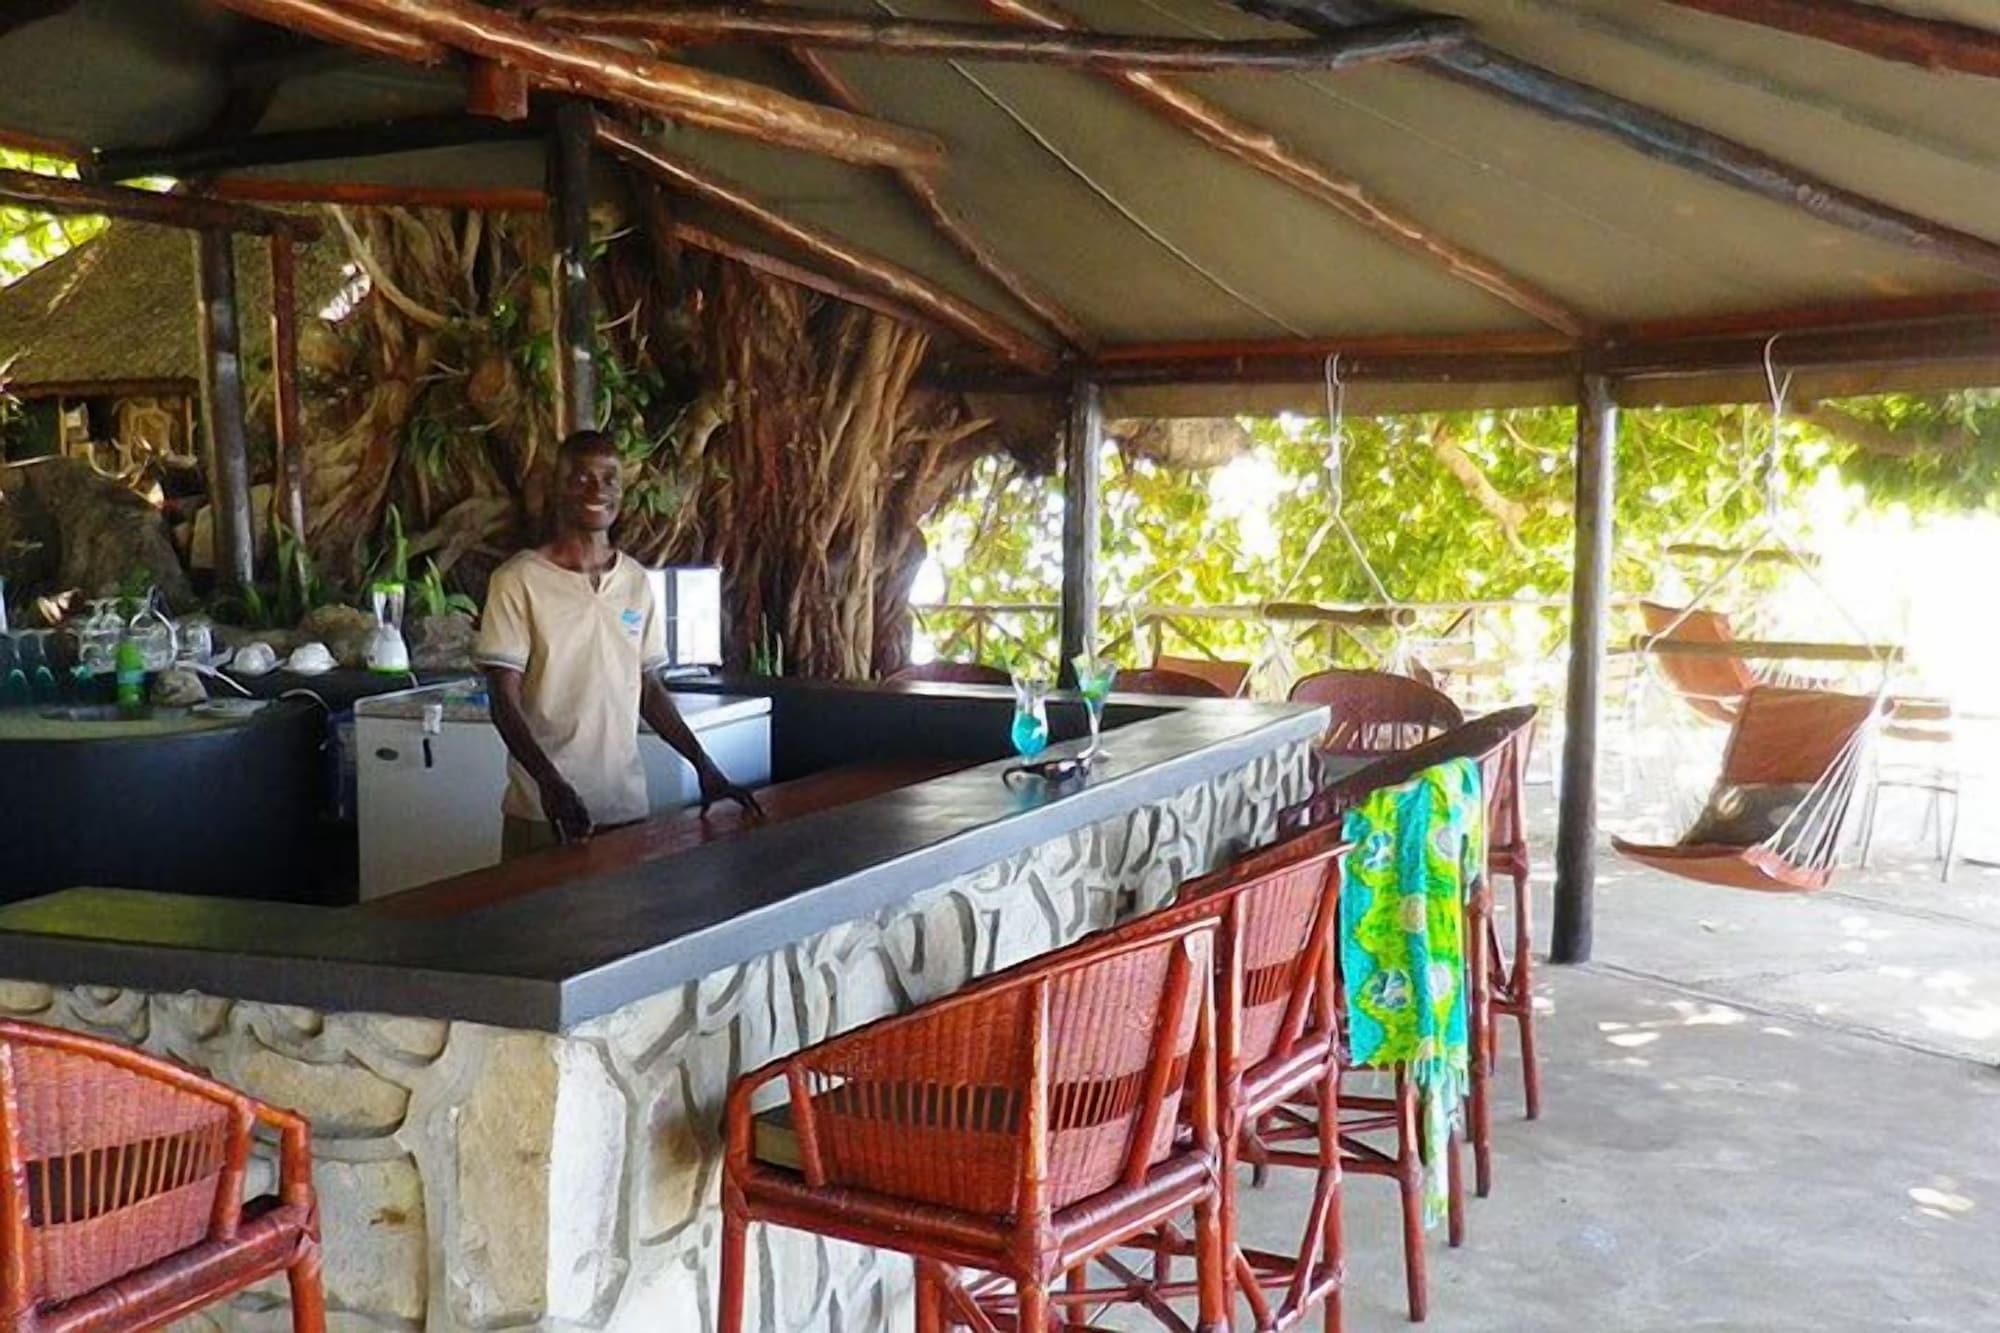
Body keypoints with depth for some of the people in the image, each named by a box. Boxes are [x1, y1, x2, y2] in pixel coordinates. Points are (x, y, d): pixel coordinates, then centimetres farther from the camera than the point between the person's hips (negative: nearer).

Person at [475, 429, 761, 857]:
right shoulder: (519, 580, -7)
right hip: (544, 809, -4)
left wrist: (703, 764, 6)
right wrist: (551, 784, -22)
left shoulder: (636, 581, 8)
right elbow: (505, 701, -9)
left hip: (627, 805, 4)